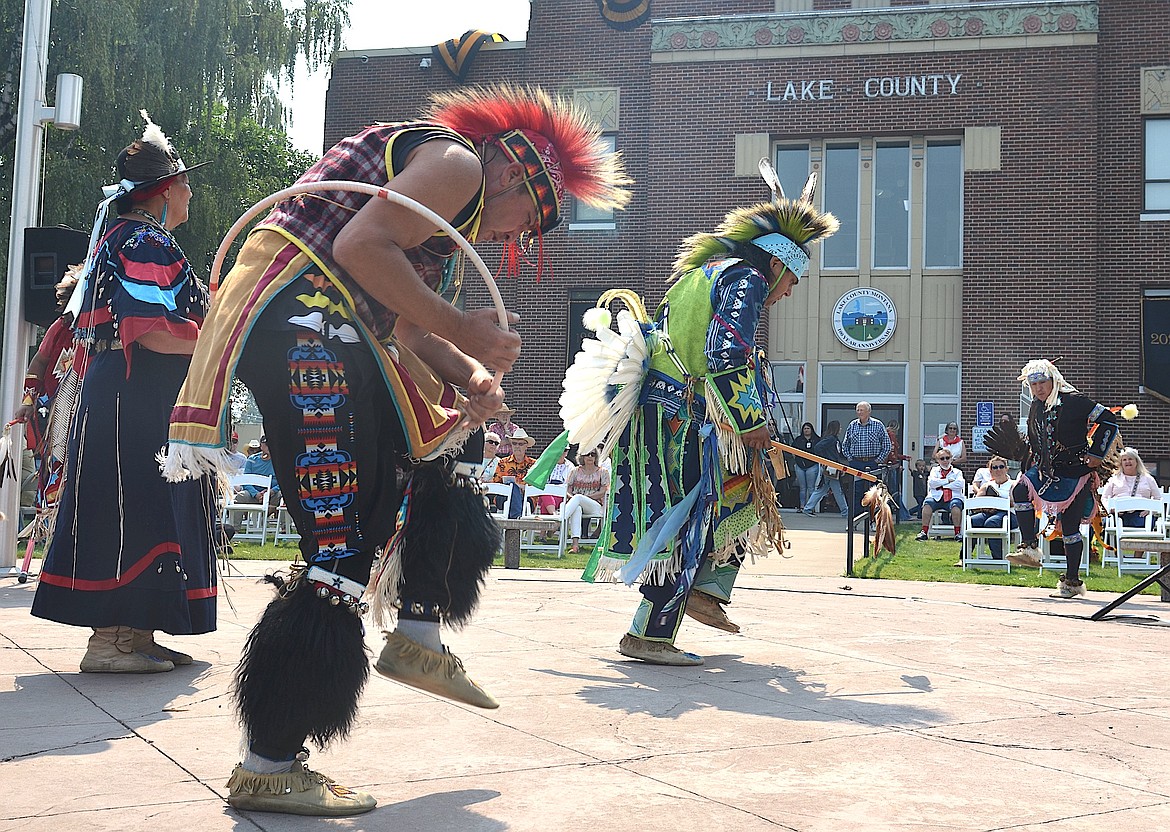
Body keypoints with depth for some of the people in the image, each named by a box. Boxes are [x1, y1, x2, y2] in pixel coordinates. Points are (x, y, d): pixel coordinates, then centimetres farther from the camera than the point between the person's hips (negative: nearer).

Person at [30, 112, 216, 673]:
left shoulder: (123, 238, 22)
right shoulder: (146, 243, -11)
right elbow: (151, 330, -22)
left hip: (149, 400, 11)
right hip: (136, 400, -11)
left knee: (148, 510, 11)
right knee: (133, 507, -9)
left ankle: (133, 633, 15)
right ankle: (110, 641, -4)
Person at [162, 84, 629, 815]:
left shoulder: (460, 203, 27)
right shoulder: (456, 161, -5)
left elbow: (407, 322, 21)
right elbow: (361, 247, -20)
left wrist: (470, 376, 4)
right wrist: (463, 331, -14)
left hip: (341, 332, 11)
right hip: (302, 318, -11)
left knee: (447, 437, 23)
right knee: (343, 542, -13)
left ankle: (418, 638, 23)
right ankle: (268, 768, -7)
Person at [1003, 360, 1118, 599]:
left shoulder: (1073, 401, -13)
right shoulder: (1036, 407, 8)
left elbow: (1108, 419, -12)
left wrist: (1096, 454, -13)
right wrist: (1032, 467, 18)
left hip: (1075, 472, -6)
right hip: (1047, 469, 6)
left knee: (1069, 526, -3)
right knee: (1020, 490, -20)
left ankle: (1072, 581, 9)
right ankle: (1029, 548, -14)